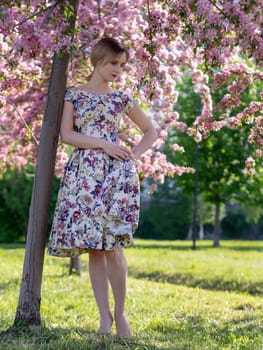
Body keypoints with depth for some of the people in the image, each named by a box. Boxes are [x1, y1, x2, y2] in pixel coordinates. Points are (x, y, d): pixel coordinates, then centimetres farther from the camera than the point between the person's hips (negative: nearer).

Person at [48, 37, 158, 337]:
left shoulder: (122, 98, 13)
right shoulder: (73, 94, 10)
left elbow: (151, 131, 22)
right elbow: (65, 134, -1)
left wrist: (134, 154, 5)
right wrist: (103, 144, -10)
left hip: (115, 172, 0)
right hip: (83, 174, 0)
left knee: (112, 245, -10)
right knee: (93, 247, -2)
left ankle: (119, 313, 4)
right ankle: (104, 316, 3)